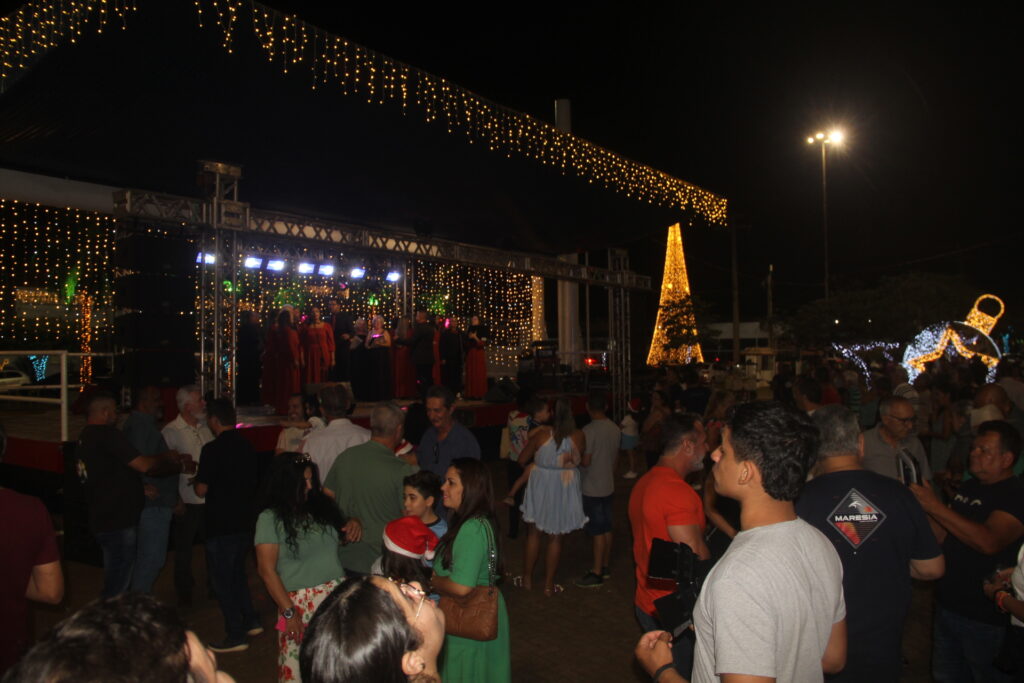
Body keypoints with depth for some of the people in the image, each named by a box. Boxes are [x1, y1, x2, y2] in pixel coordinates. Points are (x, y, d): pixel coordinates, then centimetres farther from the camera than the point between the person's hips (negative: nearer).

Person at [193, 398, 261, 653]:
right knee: (236, 573, 23)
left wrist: (197, 480, 7)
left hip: (221, 524, -7)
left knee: (222, 579, 4)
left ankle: (235, 636, 8)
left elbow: (201, 489, -14)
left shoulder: (213, 449, -17)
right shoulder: (247, 447, 5)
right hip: (244, 520, 7)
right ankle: (251, 621, 26)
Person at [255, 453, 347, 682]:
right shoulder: (270, 518, -4)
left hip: (338, 595, 4)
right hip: (300, 602, -4)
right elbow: (267, 570, -7)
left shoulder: (322, 506, 10)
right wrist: (289, 612, -10)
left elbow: (342, 539, 23)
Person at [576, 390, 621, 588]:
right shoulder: (615, 429, 2)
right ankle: (605, 567, 26)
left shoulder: (589, 431, -21)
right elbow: (614, 458, 10)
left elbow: (585, 461, -20)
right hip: (608, 486, 7)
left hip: (592, 488, -7)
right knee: (606, 528, 15)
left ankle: (597, 573, 7)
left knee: (598, 531, -1)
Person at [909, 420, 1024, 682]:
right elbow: (945, 537, 12)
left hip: (986, 618, -7)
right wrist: (920, 506, -4)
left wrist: (935, 506, -30)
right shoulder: (968, 487, 10)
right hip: (948, 604, 7)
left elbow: (989, 542, -31)